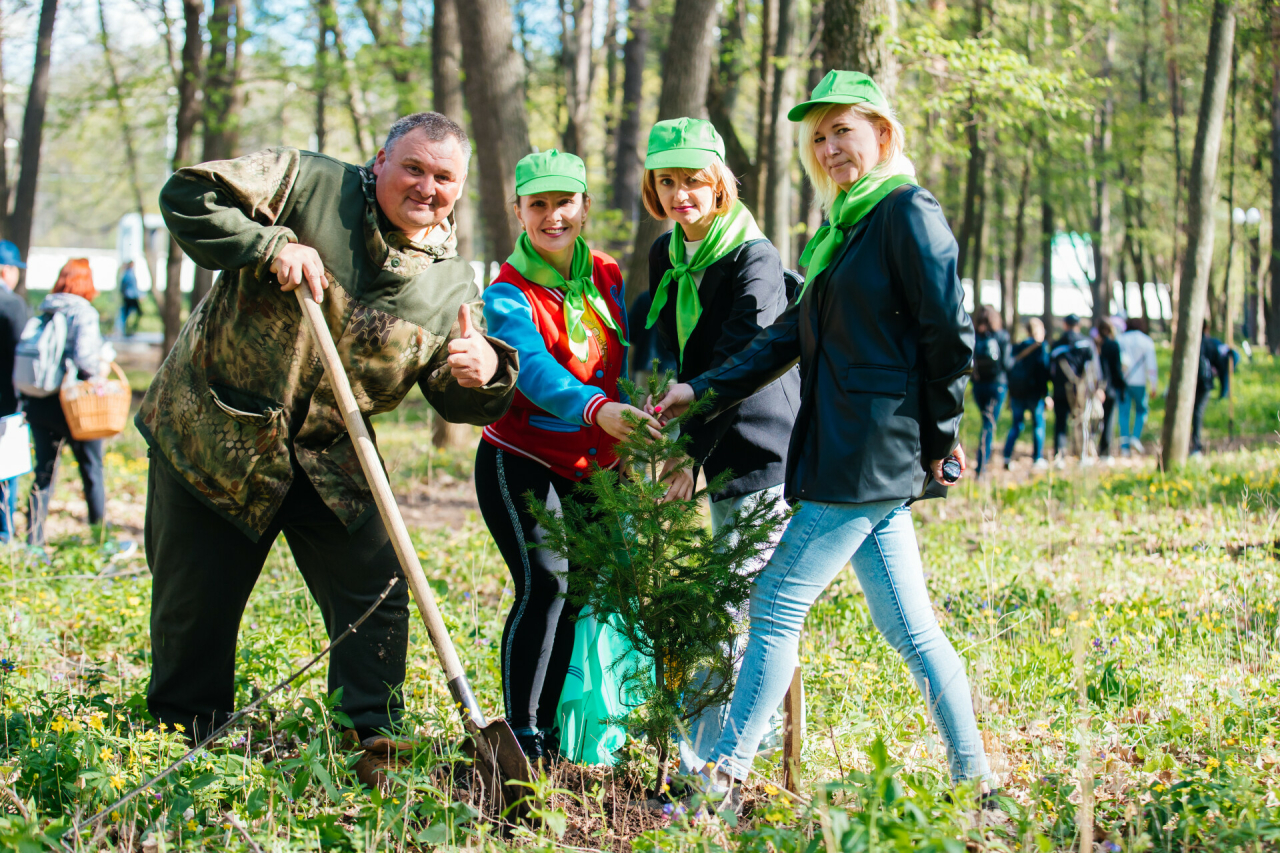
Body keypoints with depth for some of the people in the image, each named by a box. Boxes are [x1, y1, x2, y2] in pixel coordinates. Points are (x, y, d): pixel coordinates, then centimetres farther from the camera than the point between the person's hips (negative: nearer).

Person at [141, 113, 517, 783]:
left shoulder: (453, 283, 0)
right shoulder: (307, 185, -10)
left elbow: (458, 403, 3)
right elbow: (188, 196, -15)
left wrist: (486, 374, -21)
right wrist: (271, 247, -25)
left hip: (329, 458, 3)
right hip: (212, 435, -3)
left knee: (377, 596, -4)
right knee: (194, 606, 6)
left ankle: (377, 746, 8)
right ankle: (185, 744, 25)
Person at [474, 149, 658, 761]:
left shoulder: (608, 278, 6)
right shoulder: (507, 295, -13)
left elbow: (629, 359, 8)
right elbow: (534, 367, -30)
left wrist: (650, 410, -12)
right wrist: (596, 411, -48)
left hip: (591, 469, 5)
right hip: (521, 462, -5)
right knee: (545, 586, -17)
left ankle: (548, 733, 15)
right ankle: (522, 737, -10)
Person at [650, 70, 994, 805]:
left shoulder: (908, 211, -8)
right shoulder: (844, 228, 19)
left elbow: (949, 333, -12)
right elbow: (790, 338, 19)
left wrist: (939, 437, -7)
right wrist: (703, 391, 11)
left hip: (868, 455, -9)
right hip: (873, 465, 9)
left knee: (778, 606, -6)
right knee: (909, 627, 10)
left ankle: (726, 777, -1)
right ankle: (973, 774, 15)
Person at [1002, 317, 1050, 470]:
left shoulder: (1016, 347, 7)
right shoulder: (1041, 347, -8)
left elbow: (1010, 369, 9)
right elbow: (1043, 371, -12)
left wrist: (1010, 395, 15)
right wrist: (1046, 394, -9)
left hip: (1017, 393, 5)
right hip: (1034, 392, -5)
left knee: (1016, 424, 12)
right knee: (1038, 424, 7)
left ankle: (1007, 457, 1)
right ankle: (1037, 459, 8)